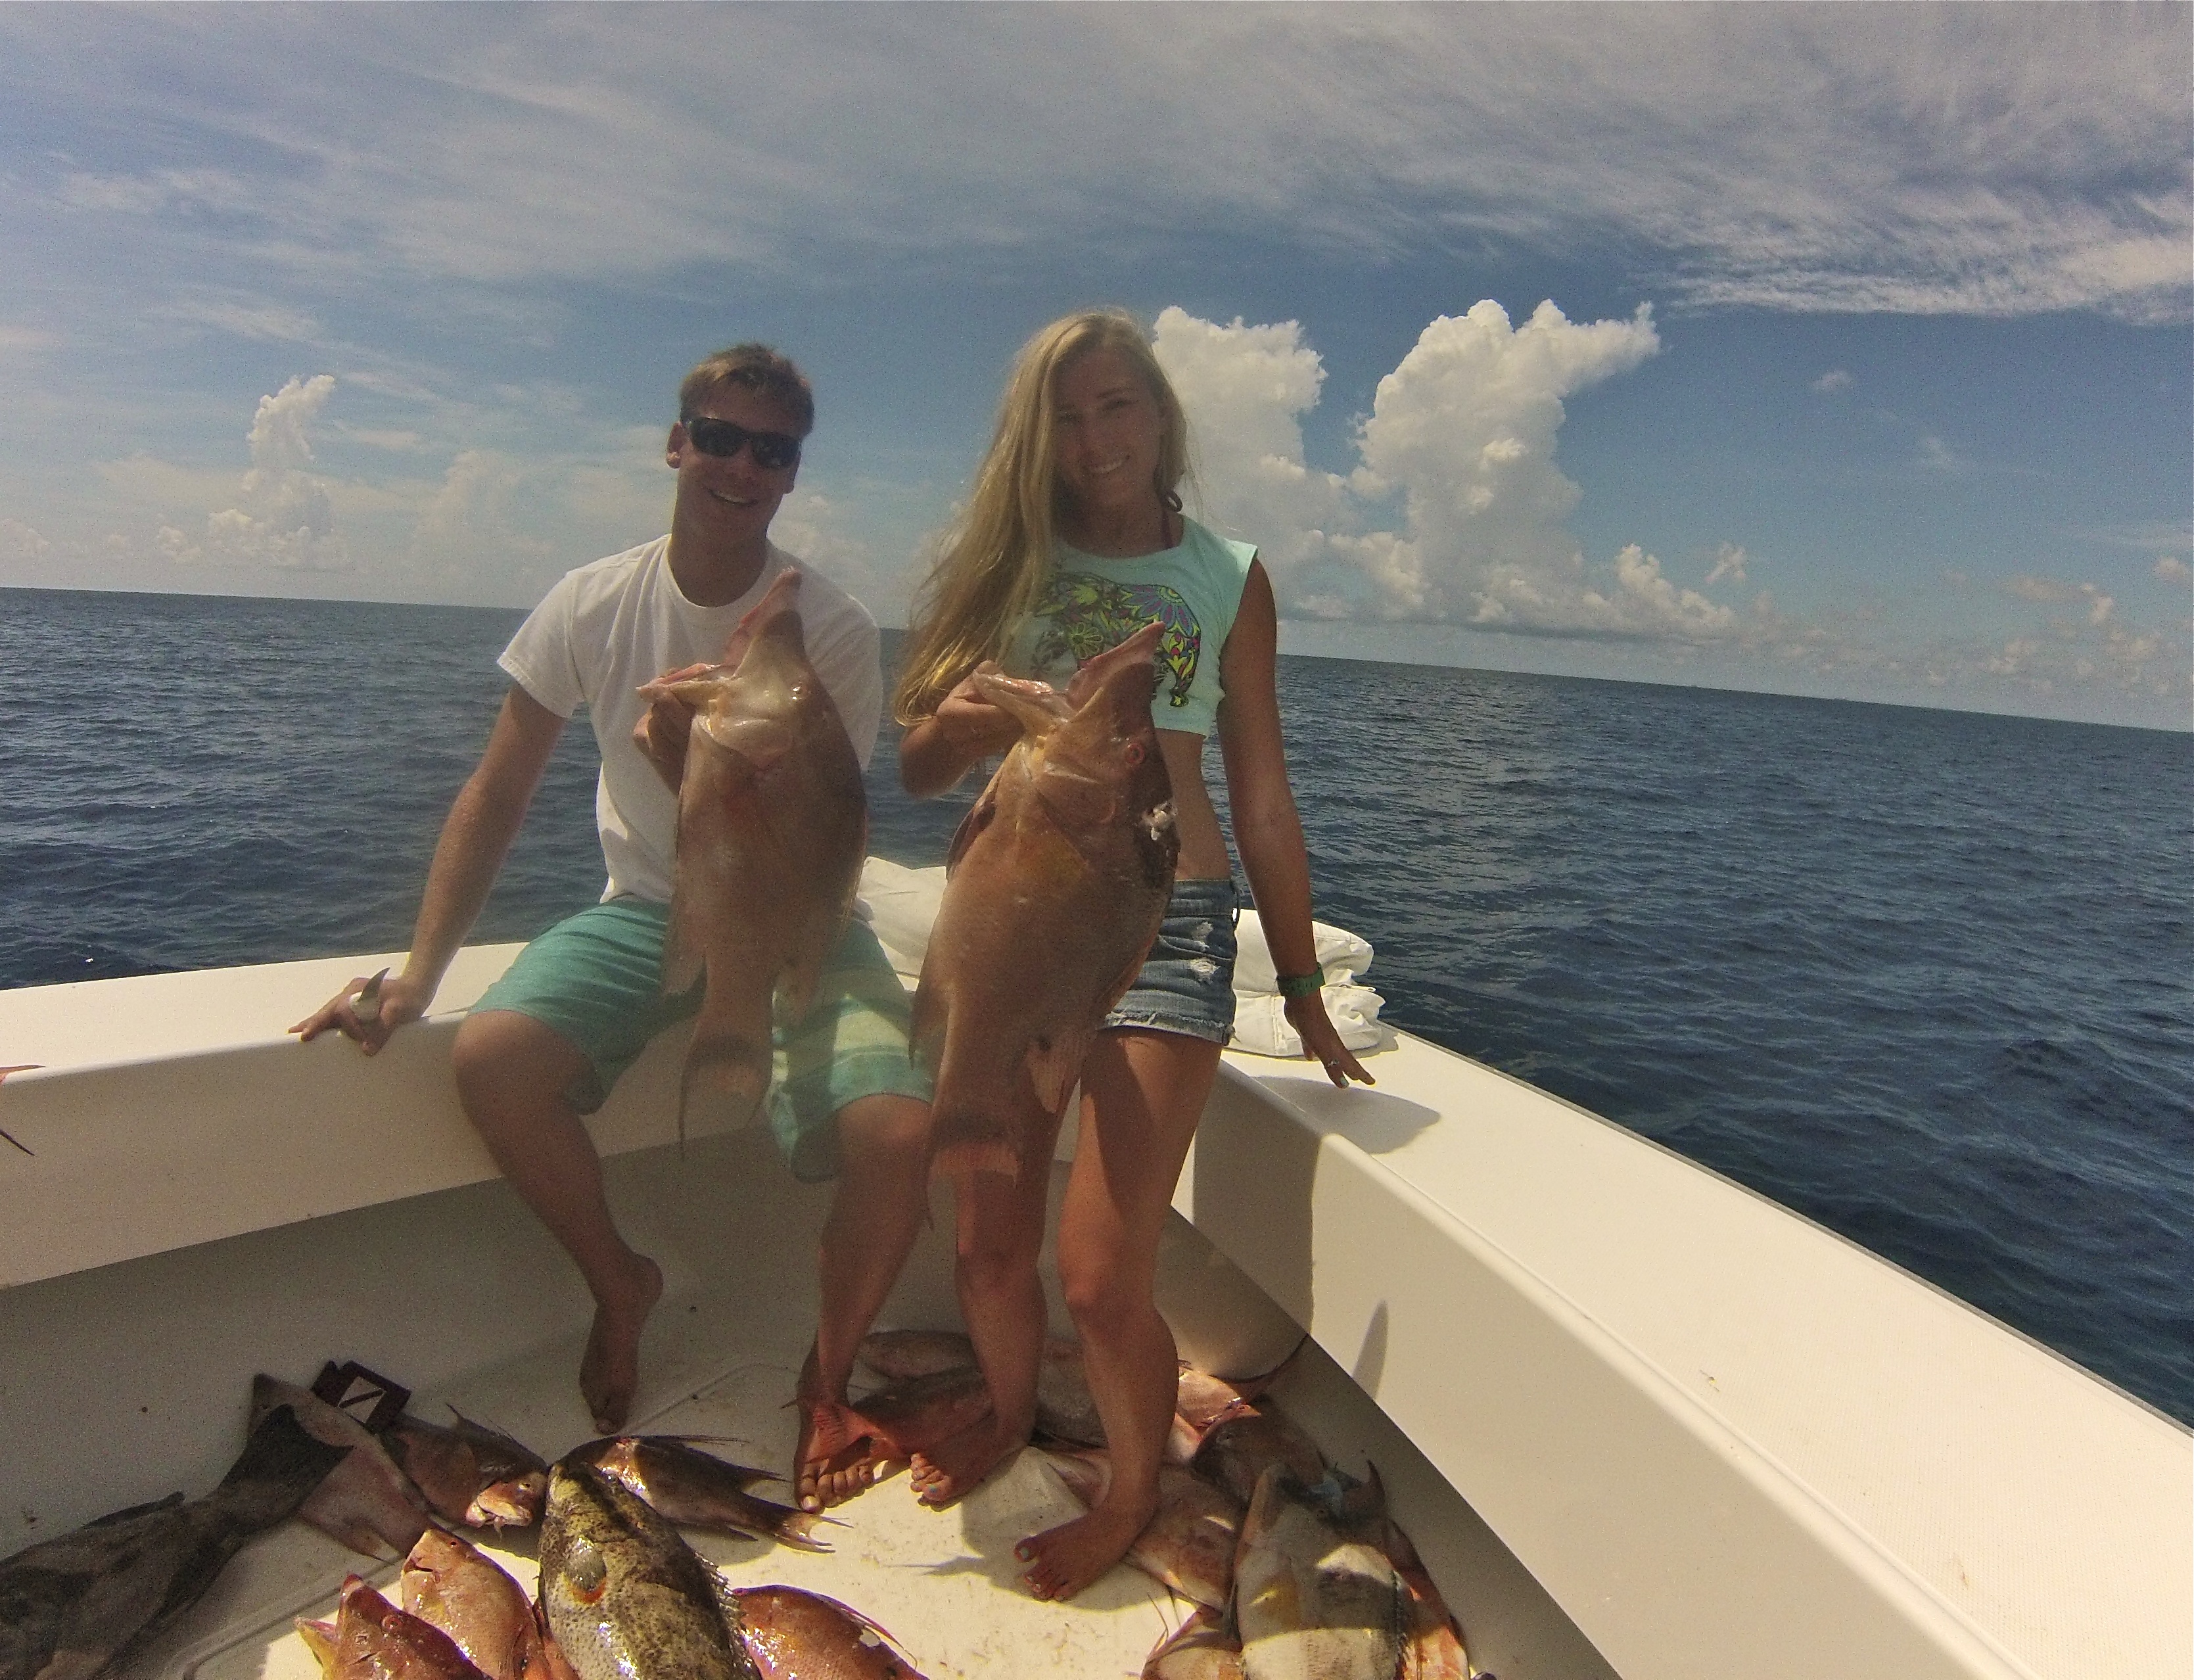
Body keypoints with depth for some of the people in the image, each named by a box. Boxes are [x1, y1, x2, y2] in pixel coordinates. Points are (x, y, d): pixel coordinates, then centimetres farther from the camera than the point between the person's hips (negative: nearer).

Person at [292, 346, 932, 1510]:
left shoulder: (833, 632, -12)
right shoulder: (594, 604, -3)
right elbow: (497, 794, 0)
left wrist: (688, 766, -30)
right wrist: (417, 974, -5)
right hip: (646, 910, 3)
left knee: (900, 1129, -26)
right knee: (489, 1058, -25)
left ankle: (826, 1383, 5)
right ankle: (618, 1284, 7)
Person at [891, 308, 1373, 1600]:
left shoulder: (1228, 578, 8)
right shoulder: (1004, 562, 11)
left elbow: (1262, 793, 9)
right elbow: (918, 766, 9)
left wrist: (1303, 985, 9)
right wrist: (958, 728, -16)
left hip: (1163, 923, -2)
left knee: (1102, 1276, -4)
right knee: (988, 1243, 9)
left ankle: (1136, 1494, 28)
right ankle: (1011, 1413, 43)